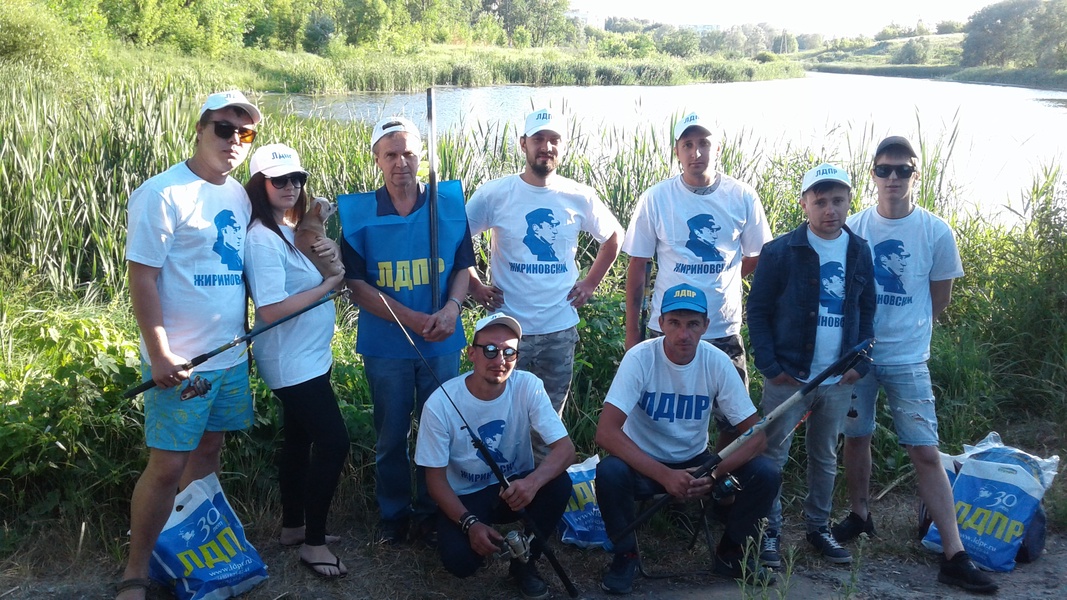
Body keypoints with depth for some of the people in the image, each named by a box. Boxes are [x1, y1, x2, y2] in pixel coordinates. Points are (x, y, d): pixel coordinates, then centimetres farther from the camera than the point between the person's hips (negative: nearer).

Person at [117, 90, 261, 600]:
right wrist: (159, 354, -18)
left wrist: (244, 336, 13)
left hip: (231, 354, 7)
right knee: (167, 465, -2)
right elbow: (141, 277, -15)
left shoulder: (240, 196, 9)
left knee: (209, 451, 15)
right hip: (181, 361, -7)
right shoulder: (163, 194, -13)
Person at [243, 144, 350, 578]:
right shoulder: (262, 238, -18)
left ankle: (293, 527, 31)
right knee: (333, 441, -9)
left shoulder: (293, 229, 9)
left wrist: (331, 251, -3)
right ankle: (313, 543, 3)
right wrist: (331, 284, -20)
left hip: (310, 357, 9)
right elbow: (271, 310, -25)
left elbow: (306, 278, 18)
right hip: (293, 362, -9)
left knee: (299, 440, 17)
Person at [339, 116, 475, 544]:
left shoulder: (449, 204, 0)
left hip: (442, 342, 1)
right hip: (386, 344, -1)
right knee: (391, 436, 11)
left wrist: (451, 308, -15)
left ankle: (430, 513, 28)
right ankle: (393, 514, 30)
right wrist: (414, 320, -17)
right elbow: (356, 283, -8)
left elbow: (463, 267, 5)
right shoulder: (357, 213, -5)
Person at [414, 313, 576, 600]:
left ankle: (525, 561, -3)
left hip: (515, 487, 2)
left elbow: (566, 447, -23)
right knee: (460, 561, -28)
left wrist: (533, 481, -44)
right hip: (465, 497, -2)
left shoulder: (527, 386, -17)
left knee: (559, 483, -29)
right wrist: (470, 523, -26)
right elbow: (436, 477, -12)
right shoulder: (440, 404, -21)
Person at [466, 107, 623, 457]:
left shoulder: (580, 197, -1)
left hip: (561, 328, 2)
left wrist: (590, 283, 8)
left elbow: (613, 237, 15)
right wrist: (475, 287, -2)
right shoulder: (494, 194, -7)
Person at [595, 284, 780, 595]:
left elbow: (756, 433, -12)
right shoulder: (640, 358, -21)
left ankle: (731, 553, 8)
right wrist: (665, 475, -36)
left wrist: (714, 474, -28)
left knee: (766, 474, -19)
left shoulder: (717, 362, -13)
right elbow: (606, 432, -29)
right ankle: (626, 554, -6)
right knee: (609, 472, -34)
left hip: (696, 462, 3)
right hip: (645, 464, -3)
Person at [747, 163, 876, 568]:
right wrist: (770, 366, -11)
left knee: (825, 458, 16)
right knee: (774, 456, 2)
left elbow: (867, 312, 11)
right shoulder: (780, 252, -7)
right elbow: (758, 310, -5)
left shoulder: (861, 253, 5)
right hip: (788, 377, -4)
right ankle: (770, 530, 15)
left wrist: (860, 363, 0)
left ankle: (818, 527, 29)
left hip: (839, 381, 4)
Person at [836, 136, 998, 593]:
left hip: (907, 359, -2)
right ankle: (859, 515, 35)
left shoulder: (936, 233, -6)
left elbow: (939, 298, 6)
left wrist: (907, 330, 10)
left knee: (926, 452, -2)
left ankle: (954, 556, 2)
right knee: (856, 437, 13)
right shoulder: (853, 228, -2)